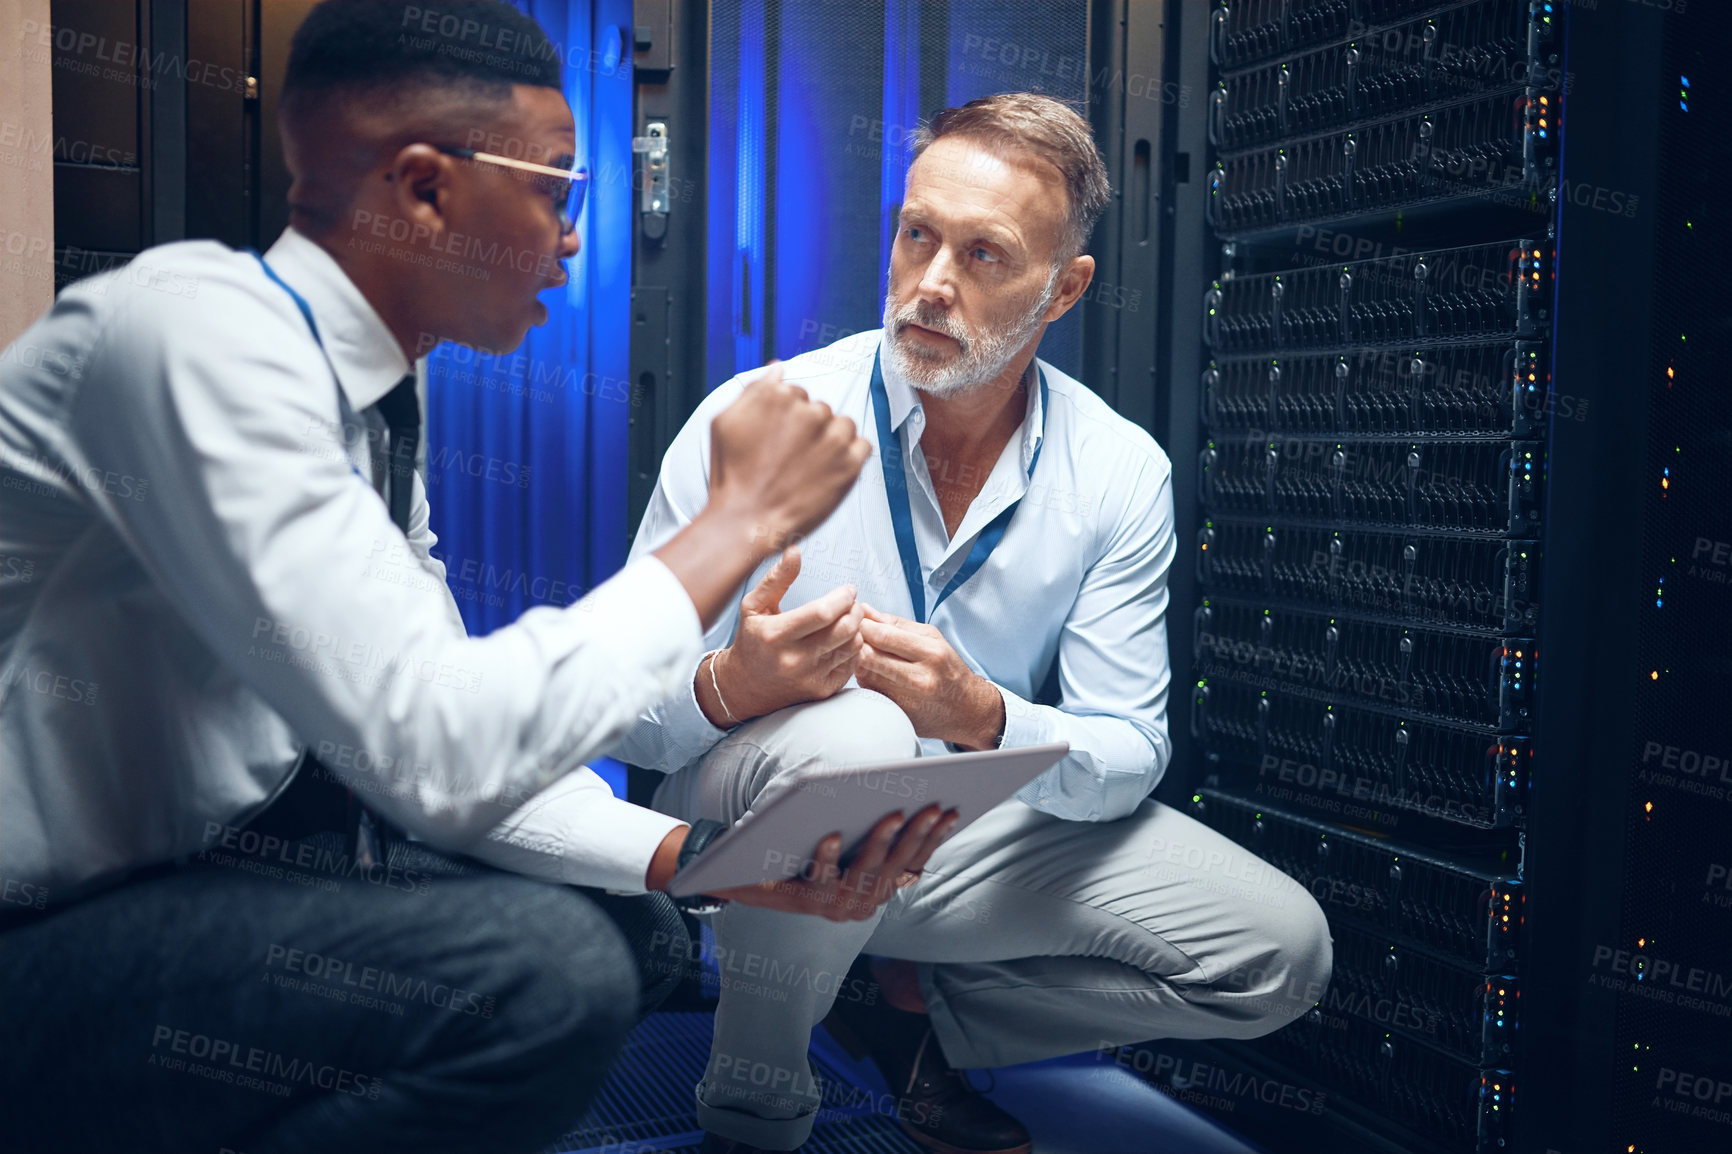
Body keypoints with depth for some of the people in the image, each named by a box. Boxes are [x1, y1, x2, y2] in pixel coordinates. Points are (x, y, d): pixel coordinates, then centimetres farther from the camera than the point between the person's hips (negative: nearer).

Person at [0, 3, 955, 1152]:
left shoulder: (380, 396, 5)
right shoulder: (196, 332, -24)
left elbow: (456, 746, 5)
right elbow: (438, 754, -32)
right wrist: (740, 518, -21)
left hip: (195, 867, 9)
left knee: (625, 926, 7)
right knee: (545, 968, -26)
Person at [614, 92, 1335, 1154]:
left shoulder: (1121, 474, -7)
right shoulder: (752, 421, -15)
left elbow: (1129, 755, -9)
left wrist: (985, 718, -31)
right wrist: (730, 688, -37)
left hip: (987, 826, 3)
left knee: (1280, 954, -8)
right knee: (854, 740, -38)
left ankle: (913, 1008, 8)